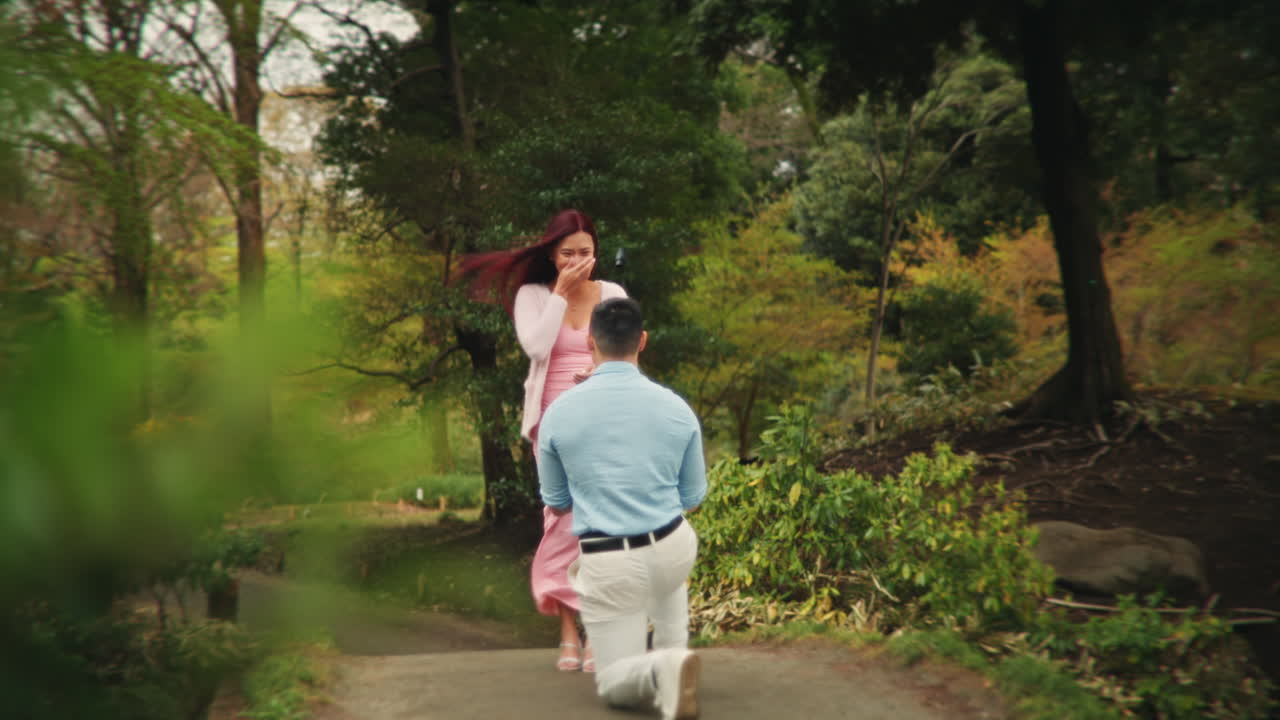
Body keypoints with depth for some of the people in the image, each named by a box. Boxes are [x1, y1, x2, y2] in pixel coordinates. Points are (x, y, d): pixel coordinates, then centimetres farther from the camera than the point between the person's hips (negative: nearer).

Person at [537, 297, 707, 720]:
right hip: (675, 549, 3)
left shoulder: (558, 413, -7)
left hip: (608, 564, -3)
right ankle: (672, 654, 27)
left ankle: (663, 669, -22)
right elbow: (692, 498, 8)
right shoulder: (677, 409, -4)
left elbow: (556, 503, 7)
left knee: (615, 685, 10)